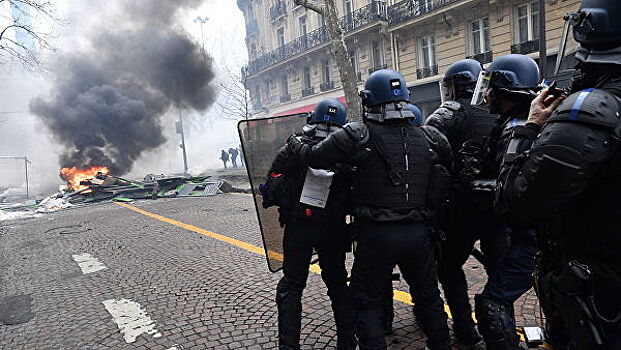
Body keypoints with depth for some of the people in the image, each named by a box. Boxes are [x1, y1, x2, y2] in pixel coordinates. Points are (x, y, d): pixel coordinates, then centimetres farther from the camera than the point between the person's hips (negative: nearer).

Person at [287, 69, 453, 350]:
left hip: (376, 235, -4)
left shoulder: (357, 136, -12)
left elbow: (314, 156, -7)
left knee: (368, 301, 13)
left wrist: (295, 144, 13)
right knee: (428, 296, 24)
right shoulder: (429, 137, 2)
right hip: (419, 233, 5)